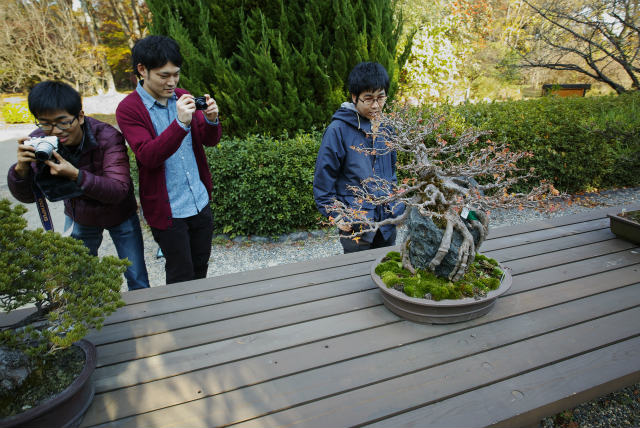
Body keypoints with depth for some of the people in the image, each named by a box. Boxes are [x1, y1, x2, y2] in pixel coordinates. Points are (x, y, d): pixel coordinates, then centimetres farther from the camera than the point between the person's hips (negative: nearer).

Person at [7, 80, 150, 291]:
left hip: (119, 215, -3)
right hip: (78, 218, 3)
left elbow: (119, 190, -33)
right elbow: (27, 196, -12)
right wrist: (21, 168, -33)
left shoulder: (107, 137, -27)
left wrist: (75, 175, -47)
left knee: (138, 281, 6)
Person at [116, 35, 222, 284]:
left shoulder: (183, 98, 5)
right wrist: (181, 123, -34)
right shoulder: (128, 109, -11)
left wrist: (211, 120, -17)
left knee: (200, 267, 20)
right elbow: (148, 156, -22)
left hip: (200, 201, 5)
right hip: (167, 210, -5)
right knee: (181, 277, 8)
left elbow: (210, 140, 5)